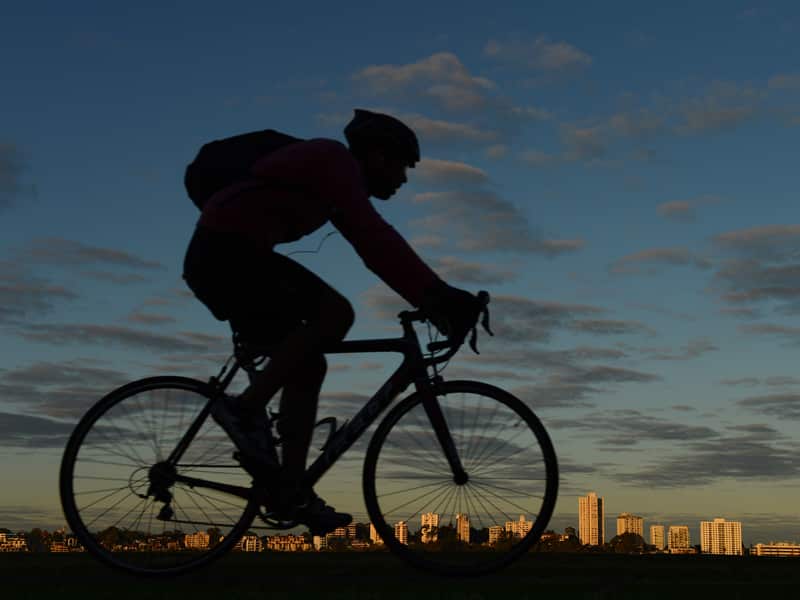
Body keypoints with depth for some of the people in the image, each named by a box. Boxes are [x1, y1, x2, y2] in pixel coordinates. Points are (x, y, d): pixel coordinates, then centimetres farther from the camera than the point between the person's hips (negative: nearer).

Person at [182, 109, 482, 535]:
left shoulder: (334, 180, 20)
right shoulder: (335, 160, -10)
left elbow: (376, 250, 17)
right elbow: (375, 237, -22)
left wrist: (433, 302, 9)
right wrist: (438, 295, -25)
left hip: (219, 259, 10)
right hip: (227, 252, -10)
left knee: (307, 367, 6)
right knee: (335, 313, -18)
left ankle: (292, 490, 6)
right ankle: (245, 407, -12)